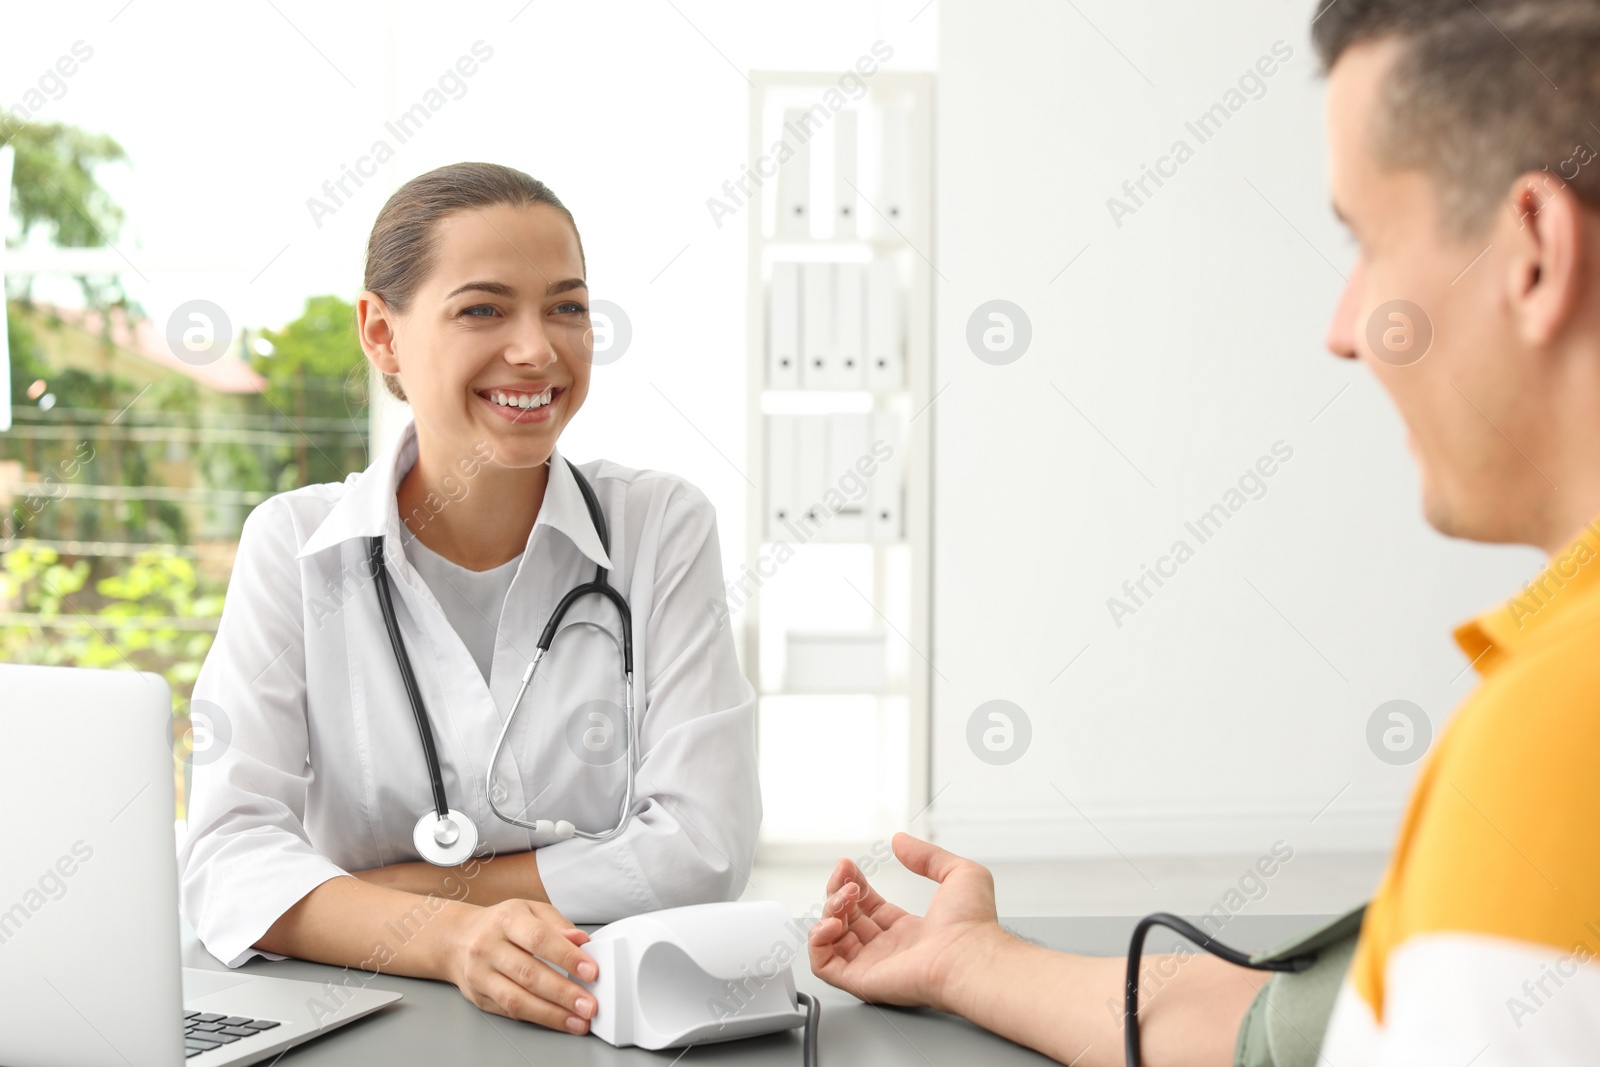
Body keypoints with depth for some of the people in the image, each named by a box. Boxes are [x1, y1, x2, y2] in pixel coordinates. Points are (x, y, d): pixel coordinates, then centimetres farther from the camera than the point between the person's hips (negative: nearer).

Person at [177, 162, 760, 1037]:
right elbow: (228, 856, -11)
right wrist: (450, 939, -27)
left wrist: (420, 886, -10)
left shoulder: (663, 528, -2)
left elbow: (702, 851, -9)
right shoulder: (292, 542, -1)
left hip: (622, 1021, 1)